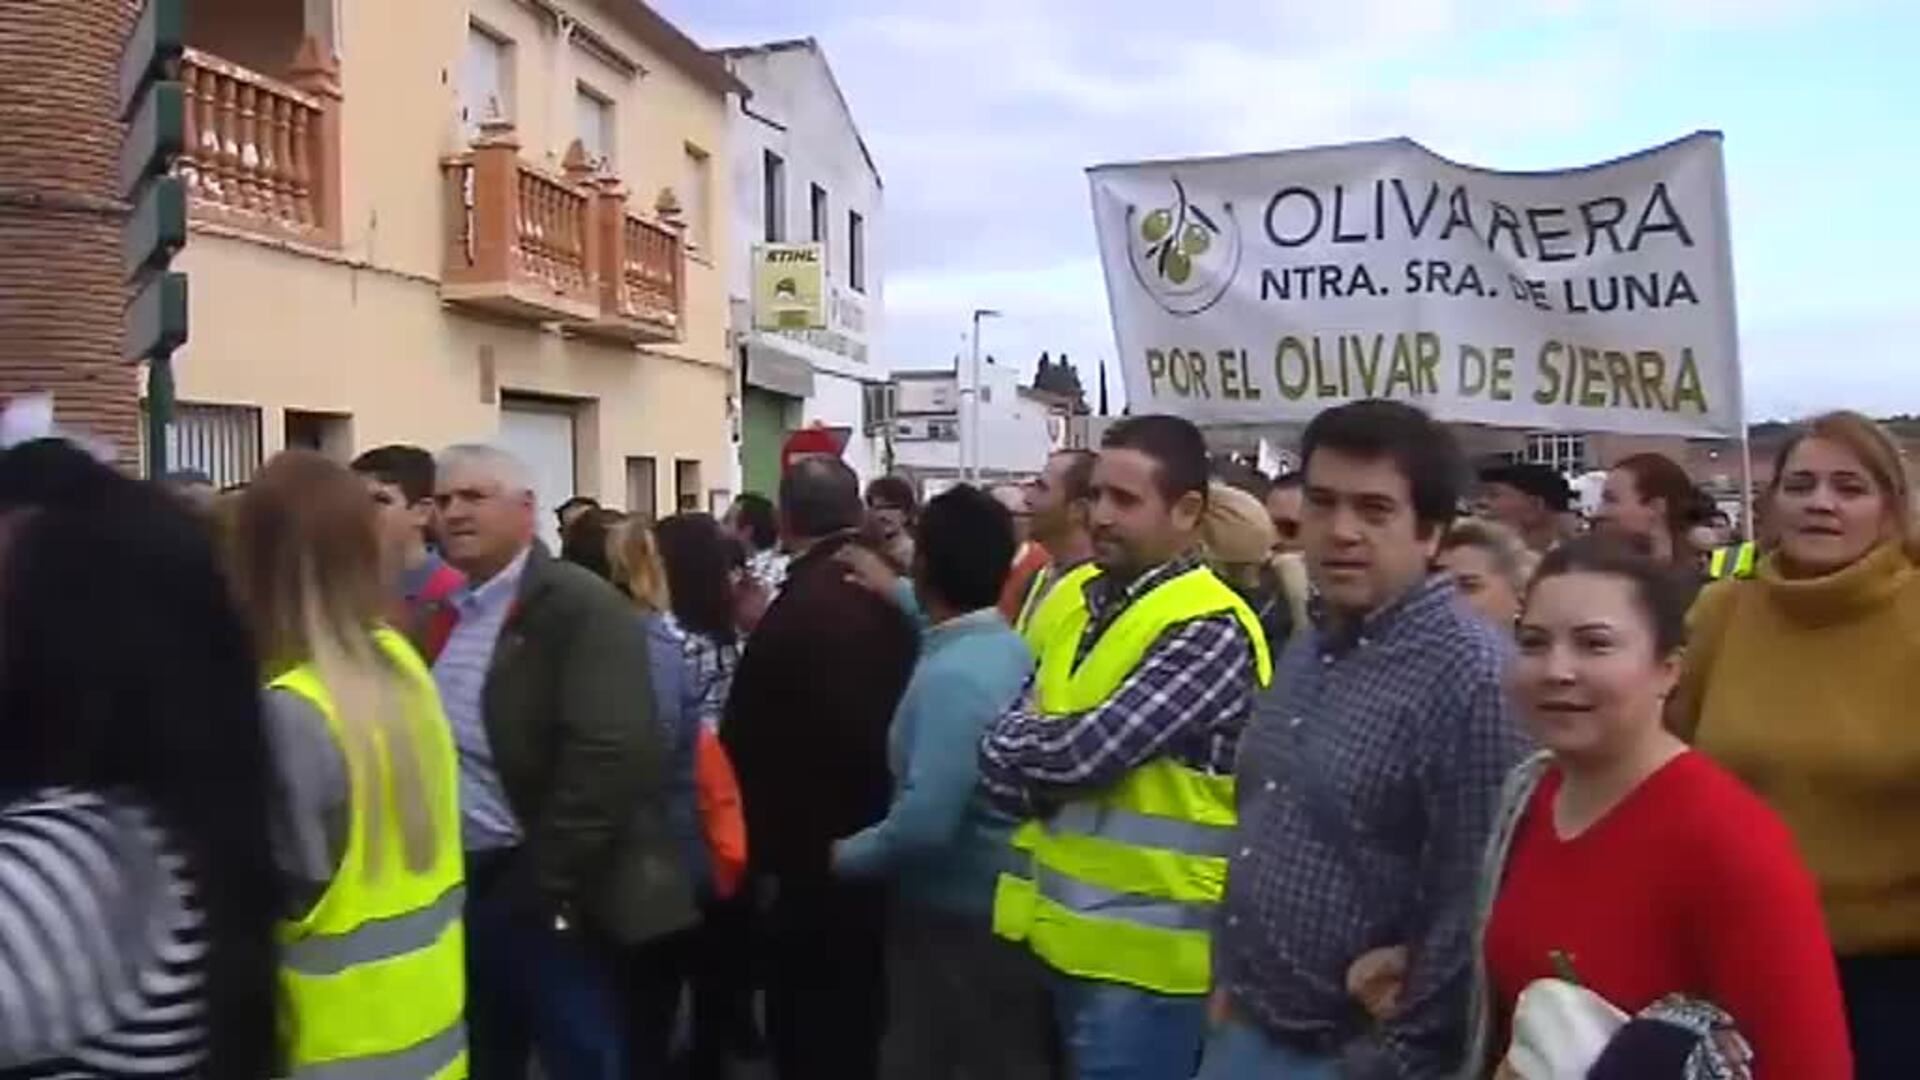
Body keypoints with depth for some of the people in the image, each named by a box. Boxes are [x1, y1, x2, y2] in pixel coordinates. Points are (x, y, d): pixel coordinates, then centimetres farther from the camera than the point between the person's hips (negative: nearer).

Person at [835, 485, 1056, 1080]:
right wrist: (897, 594, 31)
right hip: (1006, 906, 9)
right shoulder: (1014, 646, 1)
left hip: (955, 918, -8)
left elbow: (925, 822, -30)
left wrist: (848, 854, -13)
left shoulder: (949, 677, -26)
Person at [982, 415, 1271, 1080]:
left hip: (1142, 949, -8)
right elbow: (1004, 761, 6)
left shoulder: (1211, 631, -18)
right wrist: (1044, 771, -14)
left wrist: (1021, 740, -5)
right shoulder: (1082, 600, 8)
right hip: (1070, 931, 8)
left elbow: (1084, 751, -25)